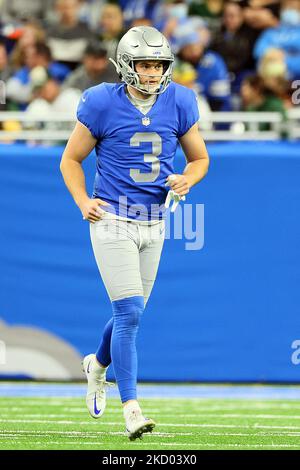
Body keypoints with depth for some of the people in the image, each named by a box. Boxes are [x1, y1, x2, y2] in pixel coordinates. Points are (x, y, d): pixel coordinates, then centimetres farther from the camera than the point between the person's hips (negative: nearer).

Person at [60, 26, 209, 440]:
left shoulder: (179, 103, 0)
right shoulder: (103, 104, -9)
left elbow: (199, 158, 13)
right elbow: (71, 160, 2)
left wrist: (186, 180, -8)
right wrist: (84, 203, -11)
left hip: (153, 224, 5)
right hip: (113, 222, -5)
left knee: (131, 313, 15)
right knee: (129, 313, -14)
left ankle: (98, 364, 46)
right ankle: (131, 409, -11)